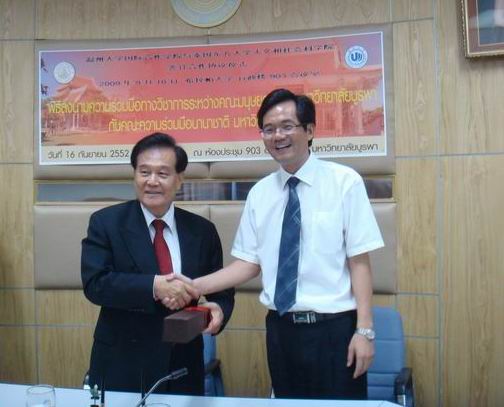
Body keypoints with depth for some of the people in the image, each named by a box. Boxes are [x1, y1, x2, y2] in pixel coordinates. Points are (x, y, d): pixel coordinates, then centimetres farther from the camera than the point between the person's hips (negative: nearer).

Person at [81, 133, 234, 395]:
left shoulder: (202, 230, 3)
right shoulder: (105, 222, -4)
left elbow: (222, 289, 7)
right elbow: (94, 283, -14)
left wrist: (219, 310, -16)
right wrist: (153, 286, -26)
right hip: (122, 366, -2)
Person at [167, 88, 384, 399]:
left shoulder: (344, 182, -7)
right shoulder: (260, 193, 5)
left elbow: (359, 261, -8)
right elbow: (249, 263, 5)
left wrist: (364, 330, -11)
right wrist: (194, 286, -7)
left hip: (334, 328, -3)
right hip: (281, 329, 4)